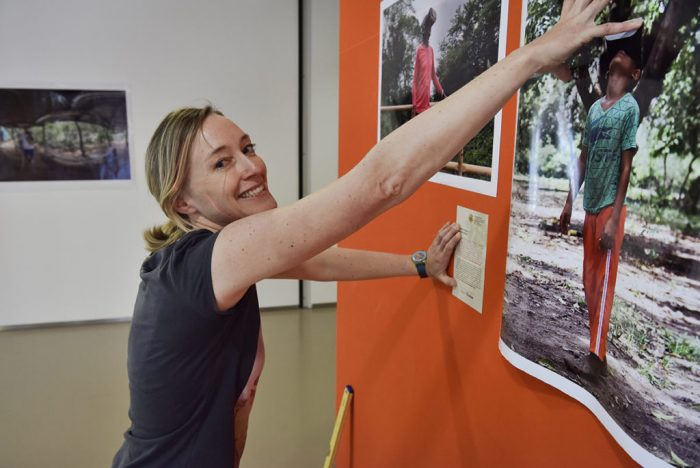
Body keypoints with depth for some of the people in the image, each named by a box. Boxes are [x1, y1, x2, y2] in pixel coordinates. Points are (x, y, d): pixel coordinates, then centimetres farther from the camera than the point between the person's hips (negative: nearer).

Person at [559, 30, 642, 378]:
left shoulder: (630, 107, -8)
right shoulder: (594, 108, 13)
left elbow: (626, 167, -12)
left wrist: (613, 218, -16)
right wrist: (569, 202, 14)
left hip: (610, 209, -7)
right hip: (590, 207, 7)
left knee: (604, 282, -3)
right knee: (588, 282, 13)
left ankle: (598, 356, 5)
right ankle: (592, 343, 27)